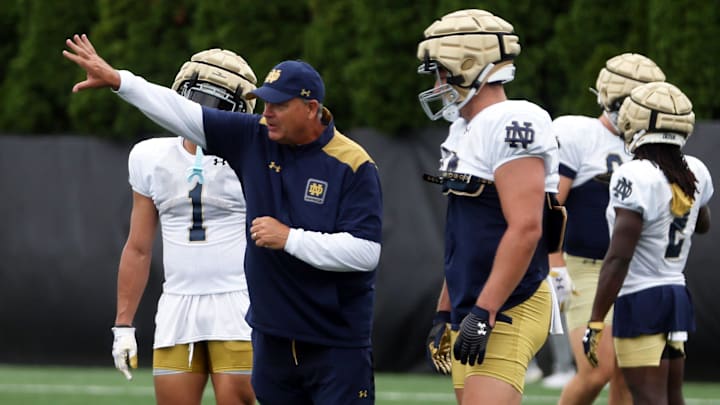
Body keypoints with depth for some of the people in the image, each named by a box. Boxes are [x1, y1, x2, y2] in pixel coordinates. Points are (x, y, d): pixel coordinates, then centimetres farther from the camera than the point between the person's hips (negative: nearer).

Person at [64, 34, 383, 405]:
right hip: (273, 339, 5)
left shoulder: (353, 166, -11)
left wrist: (289, 238, -18)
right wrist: (116, 80, 4)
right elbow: (184, 115, 8)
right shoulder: (256, 138, 4)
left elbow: (365, 252, -18)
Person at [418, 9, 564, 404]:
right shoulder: (464, 131, 17)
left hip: (506, 312, -10)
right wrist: (445, 313, 24)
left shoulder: (512, 126, -15)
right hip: (471, 312, 10)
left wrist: (484, 313, -25)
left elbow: (525, 229, -23)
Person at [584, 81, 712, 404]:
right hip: (678, 296, 8)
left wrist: (596, 322, -19)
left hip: (640, 303, -8)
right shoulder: (695, 174, 4)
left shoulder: (635, 178, -19)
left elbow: (619, 258, -22)